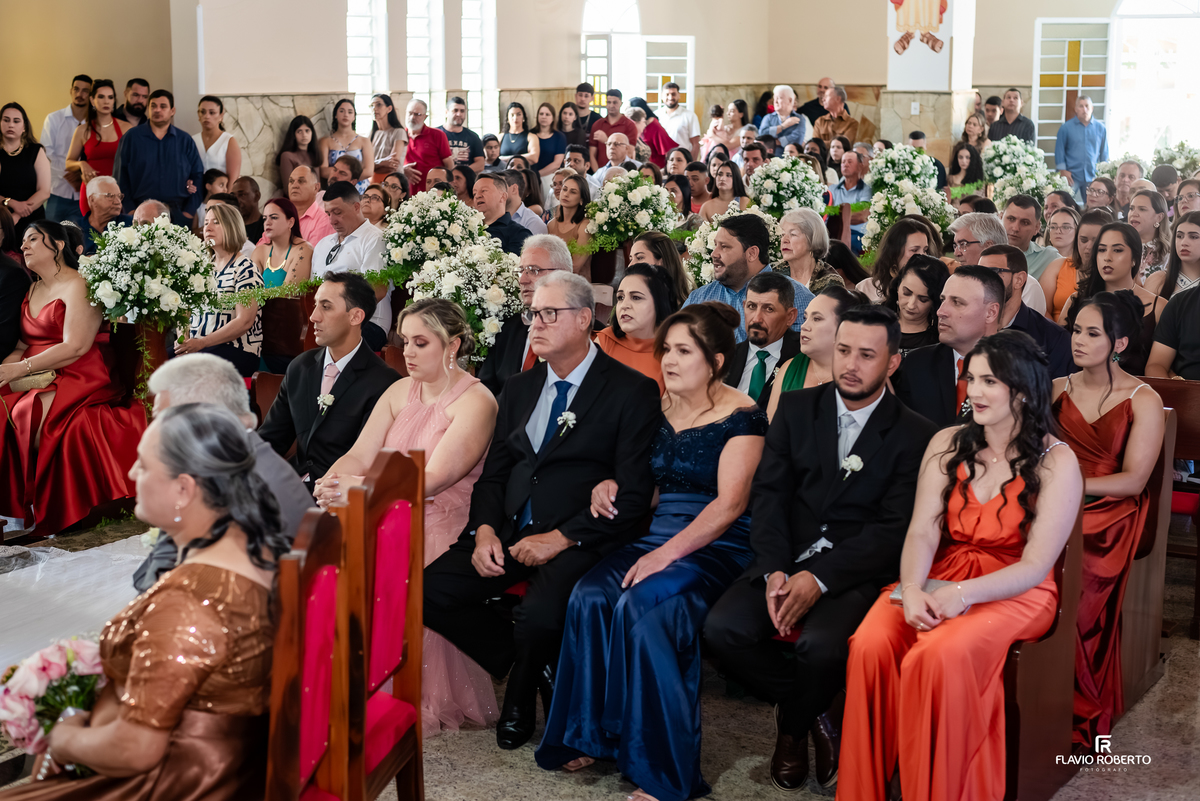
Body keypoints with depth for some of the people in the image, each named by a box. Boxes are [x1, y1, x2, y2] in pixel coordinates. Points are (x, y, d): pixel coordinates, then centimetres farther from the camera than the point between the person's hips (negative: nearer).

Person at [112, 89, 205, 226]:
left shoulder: (185, 141, 12)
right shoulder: (131, 138, 8)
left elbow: (197, 176, 10)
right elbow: (120, 176, 6)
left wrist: (189, 210, -1)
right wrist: (130, 210, -4)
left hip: (178, 215, 1)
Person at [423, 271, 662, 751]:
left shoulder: (632, 392, -2)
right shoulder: (519, 390, 18)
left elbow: (634, 494, -8)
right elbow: (494, 473, 18)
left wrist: (562, 538, -16)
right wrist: (485, 528, -3)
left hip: (577, 541, -6)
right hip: (509, 533, 6)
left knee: (539, 616, -33)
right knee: (430, 590, -16)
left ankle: (519, 696, 4)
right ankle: (539, 671, 3)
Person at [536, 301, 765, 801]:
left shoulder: (741, 417, -7)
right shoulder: (659, 410, 13)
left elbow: (730, 502, -16)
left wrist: (668, 553, -25)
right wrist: (611, 486, 1)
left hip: (716, 548, -6)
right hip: (657, 537, 6)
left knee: (641, 604, -32)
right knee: (589, 595, -22)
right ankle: (589, 736, -9)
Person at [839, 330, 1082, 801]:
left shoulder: (1056, 462, -4)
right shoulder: (948, 445, 9)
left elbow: (1035, 566, -10)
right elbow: (922, 533, 1)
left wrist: (961, 595, -24)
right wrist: (912, 590, -20)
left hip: (1014, 593, -4)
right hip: (939, 580, 4)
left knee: (940, 656, -34)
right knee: (870, 644, -27)